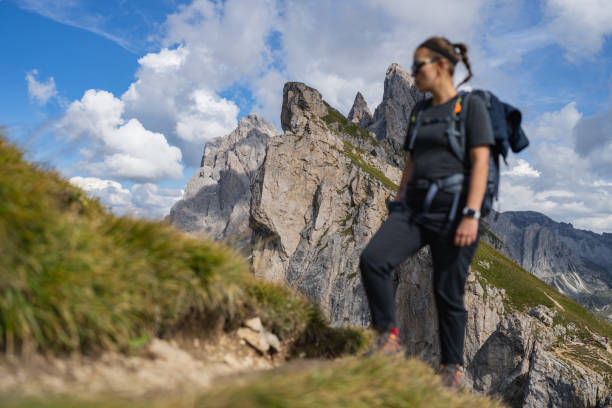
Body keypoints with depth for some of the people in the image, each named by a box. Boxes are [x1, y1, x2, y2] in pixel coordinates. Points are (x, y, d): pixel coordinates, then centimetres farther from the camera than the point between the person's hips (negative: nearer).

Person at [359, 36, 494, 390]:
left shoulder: (472, 107, -2)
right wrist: (397, 208, 15)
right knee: (373, 260, -17)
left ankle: (453, 367, 21)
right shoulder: (420, 111, 18)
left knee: (448, 293, 1)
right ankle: (388, 338, -2)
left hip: (452, 208, -6)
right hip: (415, 206, 6)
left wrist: (472, 215, -20)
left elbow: (480, 164, -10)